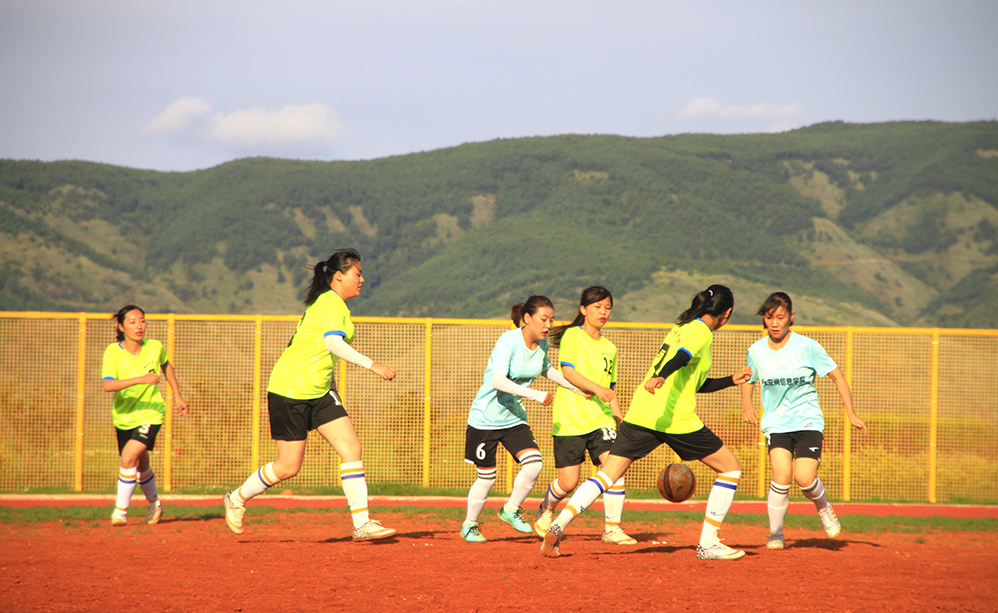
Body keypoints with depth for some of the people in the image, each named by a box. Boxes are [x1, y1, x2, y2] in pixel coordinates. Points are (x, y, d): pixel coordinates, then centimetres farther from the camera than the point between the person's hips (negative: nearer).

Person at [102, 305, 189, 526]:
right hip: (123, 416, 2)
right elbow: (107, 385, -34)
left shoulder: (155, 347, -12)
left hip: (151, 414, -2)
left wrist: (177, 396, 15)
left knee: (129, 456, -22)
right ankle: (154, 504, 45)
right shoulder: (113, 352, -18)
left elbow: (166, 365, 13)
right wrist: (139, 379, -45)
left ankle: (121, 509, -12)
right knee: (141, 465, 18)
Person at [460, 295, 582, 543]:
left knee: (534, 464, -15)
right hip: (485, 418, -6)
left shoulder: (542, 343, 0)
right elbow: (498, 381, -33)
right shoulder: (509, 341, -22)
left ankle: (510, 510, 9)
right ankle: (469, 525, 26)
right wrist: (535, 394, -40)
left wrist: (577, 388, 17)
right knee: (486, 477, 1)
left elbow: (545, 369, 22)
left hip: (514, 417, 6)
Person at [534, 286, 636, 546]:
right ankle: (547, 509, 31)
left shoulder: (608, 348, 18)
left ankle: (612, 528, -12)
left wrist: (620, 420, 14)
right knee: (568, 482, -3)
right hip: (569, 418, -5)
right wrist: (596, 388, -27)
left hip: (600, 418, 5)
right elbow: (567, 371, -14)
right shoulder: (572, 336, -1)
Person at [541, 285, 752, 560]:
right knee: (730, 468, 9)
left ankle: (558, 525, -17)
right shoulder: (701, 332, -1)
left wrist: (731, 380, 40)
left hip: (640, 414, 7)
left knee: (606, 475, 4)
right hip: (676, 419, -7)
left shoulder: (681, 328, 25)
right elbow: (682, 356, -24)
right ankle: (708, 544, 6)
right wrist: (660, 377, -40)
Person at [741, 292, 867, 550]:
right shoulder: (756, 350, 2)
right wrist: (747, 404, 3)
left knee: (804, 478, -19)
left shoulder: (807, 346, -7)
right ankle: (775, 533, -1)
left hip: (808, 421, -2)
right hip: (776, 422, 2)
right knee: (781, 475, -21)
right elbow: (748, 380, 22)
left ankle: (824, 508, 17)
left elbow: (837, 376, 1)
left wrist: (851, 414, -3)